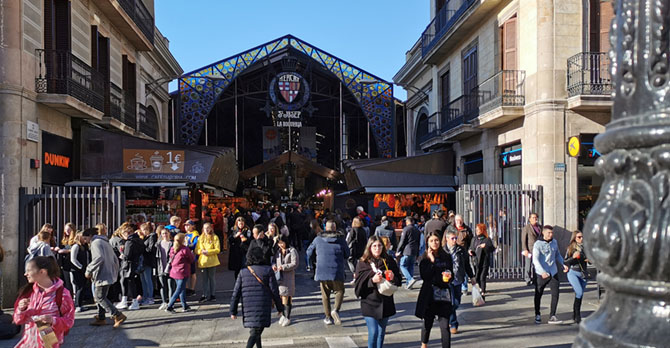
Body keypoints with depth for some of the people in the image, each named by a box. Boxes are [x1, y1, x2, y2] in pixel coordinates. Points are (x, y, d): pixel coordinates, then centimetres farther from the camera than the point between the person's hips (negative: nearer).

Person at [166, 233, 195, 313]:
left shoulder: (172, 249, 3)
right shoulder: (185, 249, -16)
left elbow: (171, 260, 12)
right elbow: (192, 260, -5)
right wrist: (192, 254, 13)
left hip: (174, 272, 7)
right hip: (183, 273, -7)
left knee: (182, 289, 16)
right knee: (179, 290, -1)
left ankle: (185, 306, 22)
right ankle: (169, 307, -3)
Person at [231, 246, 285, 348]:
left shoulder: (243, 272, 2)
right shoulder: (268, 271, -6)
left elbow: (236, 293, 1)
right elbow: (274, 291, -6)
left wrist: (233, 311, 8)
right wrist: (280, 308, 5)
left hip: (248, 308, 4)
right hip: (263, 308, -4)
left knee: (254, 330, 22)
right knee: (255, 333, -3)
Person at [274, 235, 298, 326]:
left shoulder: (292, 251, -6)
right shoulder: (277, 251, 12)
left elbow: (295, 264, -10)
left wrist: (283, 267, -18)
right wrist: (273, 265, -2)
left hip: (288, 276, -5)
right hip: (279, 275, 5)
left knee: (287, 297, -3)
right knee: (281, 296, 5)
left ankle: (287, 317, 6)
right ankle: (284, 314, 20)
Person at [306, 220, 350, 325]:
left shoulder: (318, 239, 3)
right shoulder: (341, 239, 0)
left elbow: (309, 253, 13)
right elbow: (347, 255, 8)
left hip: (322, 271, 1)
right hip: (337, 271, -1)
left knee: (325, 294, 12)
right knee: (340, 291, 16)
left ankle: (328, 317, 15)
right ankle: (336, 310, -7)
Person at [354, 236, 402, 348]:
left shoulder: (389, 261, 2)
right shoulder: (362, 263, -5)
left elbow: (399, 281, 7)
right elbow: (358, 285, -8)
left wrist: (393, 278, -14)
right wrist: (372, 281, -22)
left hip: (386, 303, 3)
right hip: (370, 303, -3)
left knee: (381, 332, 13)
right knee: (373, 332, -8)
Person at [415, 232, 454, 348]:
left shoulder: (446, 257, 6)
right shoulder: (424, 258, -2)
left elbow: (452, 275, 14)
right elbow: (424, 276, -13)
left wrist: (449, 277, -8)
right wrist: (432, 261, -16)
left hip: (444, 295, 1)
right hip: (430, 295, -1)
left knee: (445, 326, -5)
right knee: (427, 323, 14)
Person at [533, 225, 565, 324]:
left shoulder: (554, 242, 8)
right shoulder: (537, 244, -11)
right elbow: (535, 260, -20)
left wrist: (563, 265, 11)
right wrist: (542, 272, -32)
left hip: (553, 273, 4)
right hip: (541, 274, -4)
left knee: (555, 294, -6)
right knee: (538, 295, 8)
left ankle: (552, 316, 0)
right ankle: (537, 315, 26)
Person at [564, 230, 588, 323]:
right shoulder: (571, 248, -2)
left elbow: (589, 259, 19)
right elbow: (566, 262, -2)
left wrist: (589, 260, -3)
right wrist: (573, 257, -18)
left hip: (583, 274, 4)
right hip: (573, 273, -4)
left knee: (579, 295, 7)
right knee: (579, 292, -17)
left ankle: (575, 316, 19)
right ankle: (577, 316, -11)